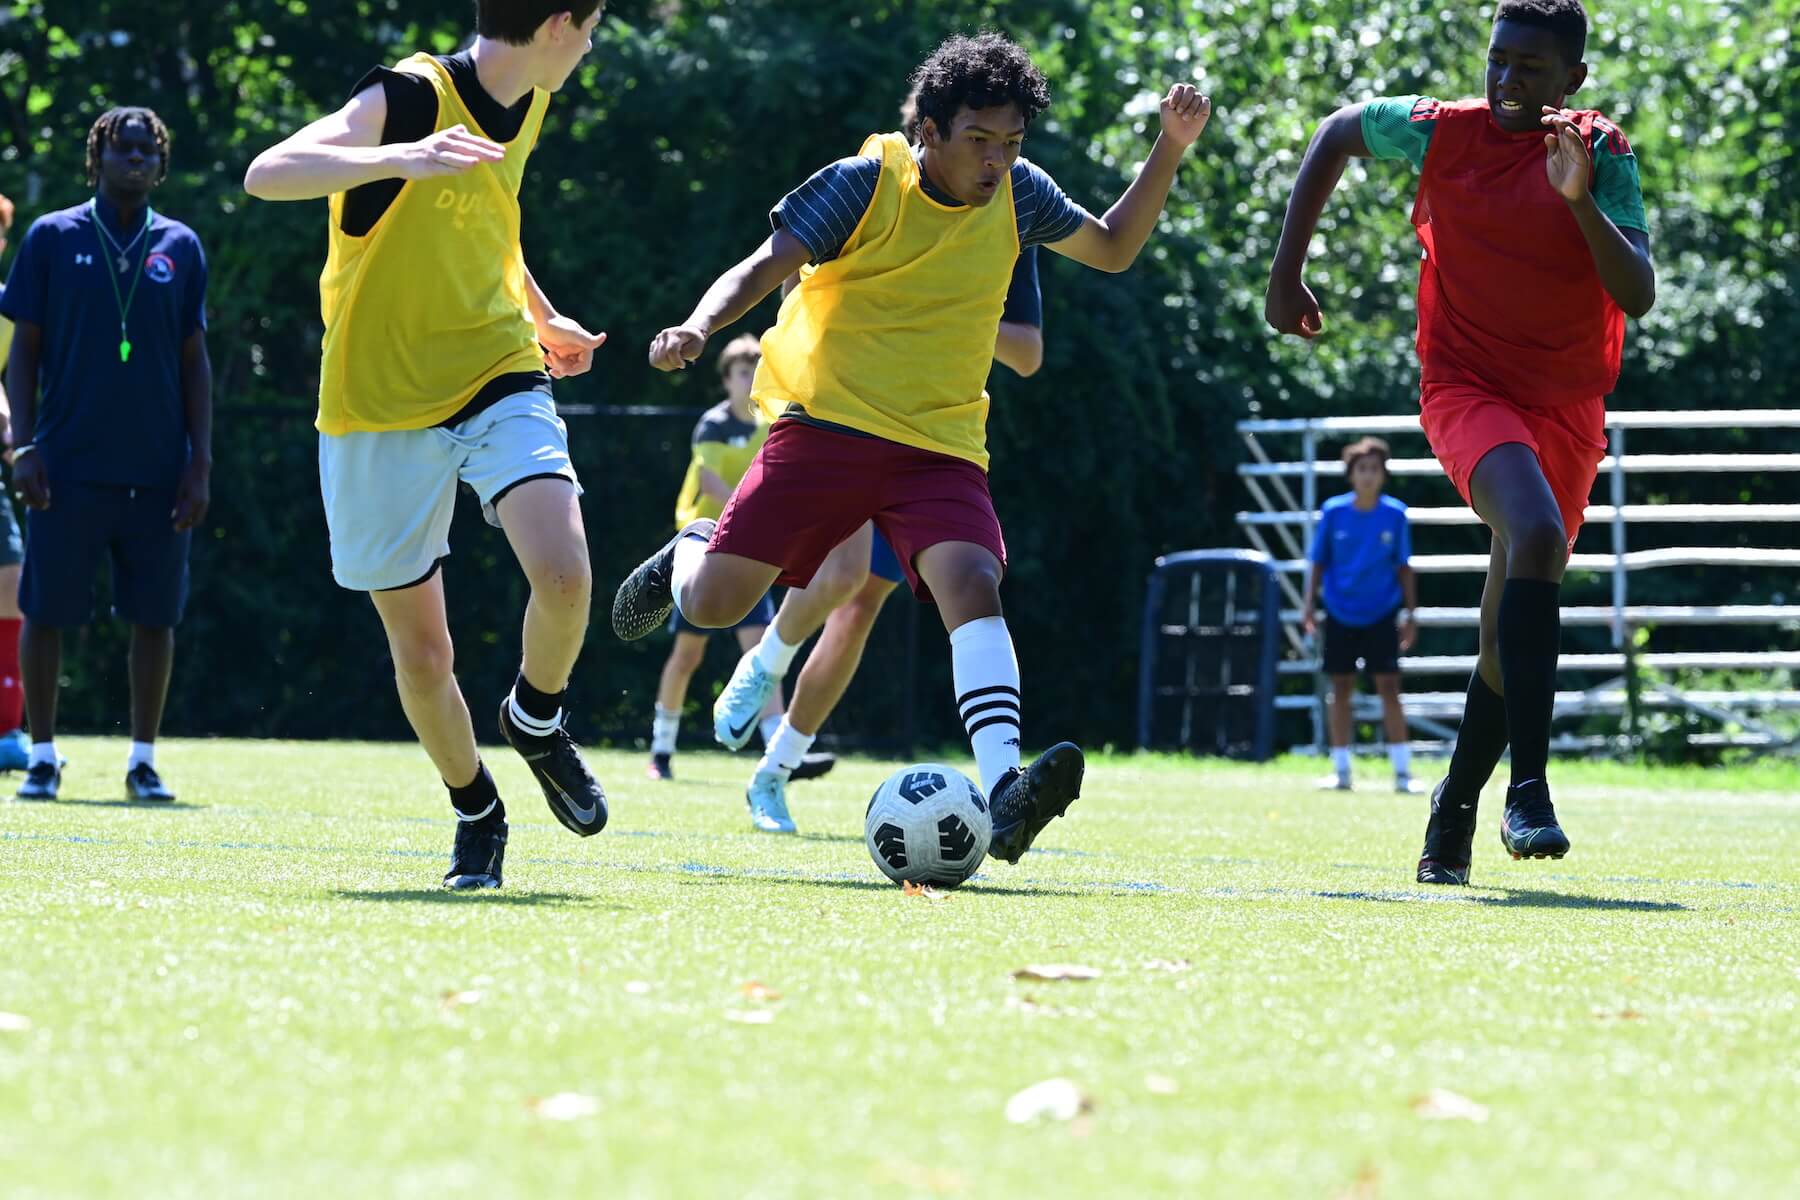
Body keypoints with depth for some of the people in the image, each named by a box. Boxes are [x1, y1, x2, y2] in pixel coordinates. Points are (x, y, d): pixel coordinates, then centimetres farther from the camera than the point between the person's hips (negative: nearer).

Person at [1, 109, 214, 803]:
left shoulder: (180, 247, 9)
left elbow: (194, 361, 11)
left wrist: (200, 464, 4)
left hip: (158, 473, 2)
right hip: (69, 469, -2)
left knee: (155, 616, 3)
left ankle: (143, 759, 12)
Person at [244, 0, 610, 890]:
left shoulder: (525, 107, 6)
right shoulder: (412, 97, -16)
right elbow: (267, 174, -29)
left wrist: (543, 319, 32)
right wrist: (398, 158, -42)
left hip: (499, 379, 4)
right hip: (381, 405, -4)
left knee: (563, 574, -22)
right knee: (421, 653, 2)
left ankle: (537, 720, 8)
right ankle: (475, 812, 27)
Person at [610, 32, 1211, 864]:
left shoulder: (1017, 194, 7)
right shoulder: (864, 185, -8)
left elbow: (1112, 249, 22)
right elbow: (763, 269, -13)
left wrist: (1169, 152, 8)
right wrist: (698, 328, -33)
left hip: (941, 449, 2)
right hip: (826, 423, -2)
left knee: (972, 586, -26)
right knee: (712, 603, -4)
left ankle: (1004, 793, -43)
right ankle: (689, 554, 36)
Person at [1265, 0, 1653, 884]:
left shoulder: (1602, 154, -4)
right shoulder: (1439, 132, -3)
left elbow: (1638, 297, -13)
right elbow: (1338, 133, 16)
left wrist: (1580, 199, -26)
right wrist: (1286, 272, 13)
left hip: (1567, 406, 2)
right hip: (1466, 387, -2)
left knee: (1508, 639, 6)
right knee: (1537, 534, -31)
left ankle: (1452, 820, 28)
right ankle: (1528, 792, -36)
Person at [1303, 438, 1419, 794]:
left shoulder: (1395, 514, -4)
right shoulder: (1333, 512, -4)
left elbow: (1403, 567, 3)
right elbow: (1319, 562, 3)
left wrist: (1410, 614, 1)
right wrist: (1310, 604, -5)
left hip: (1381, 614, -1)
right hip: (1340, 614, 1)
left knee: (1389, 688, -7)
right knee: (1341, 690, 4)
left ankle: (1403, 771, -5)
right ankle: (1340, 771, 11)